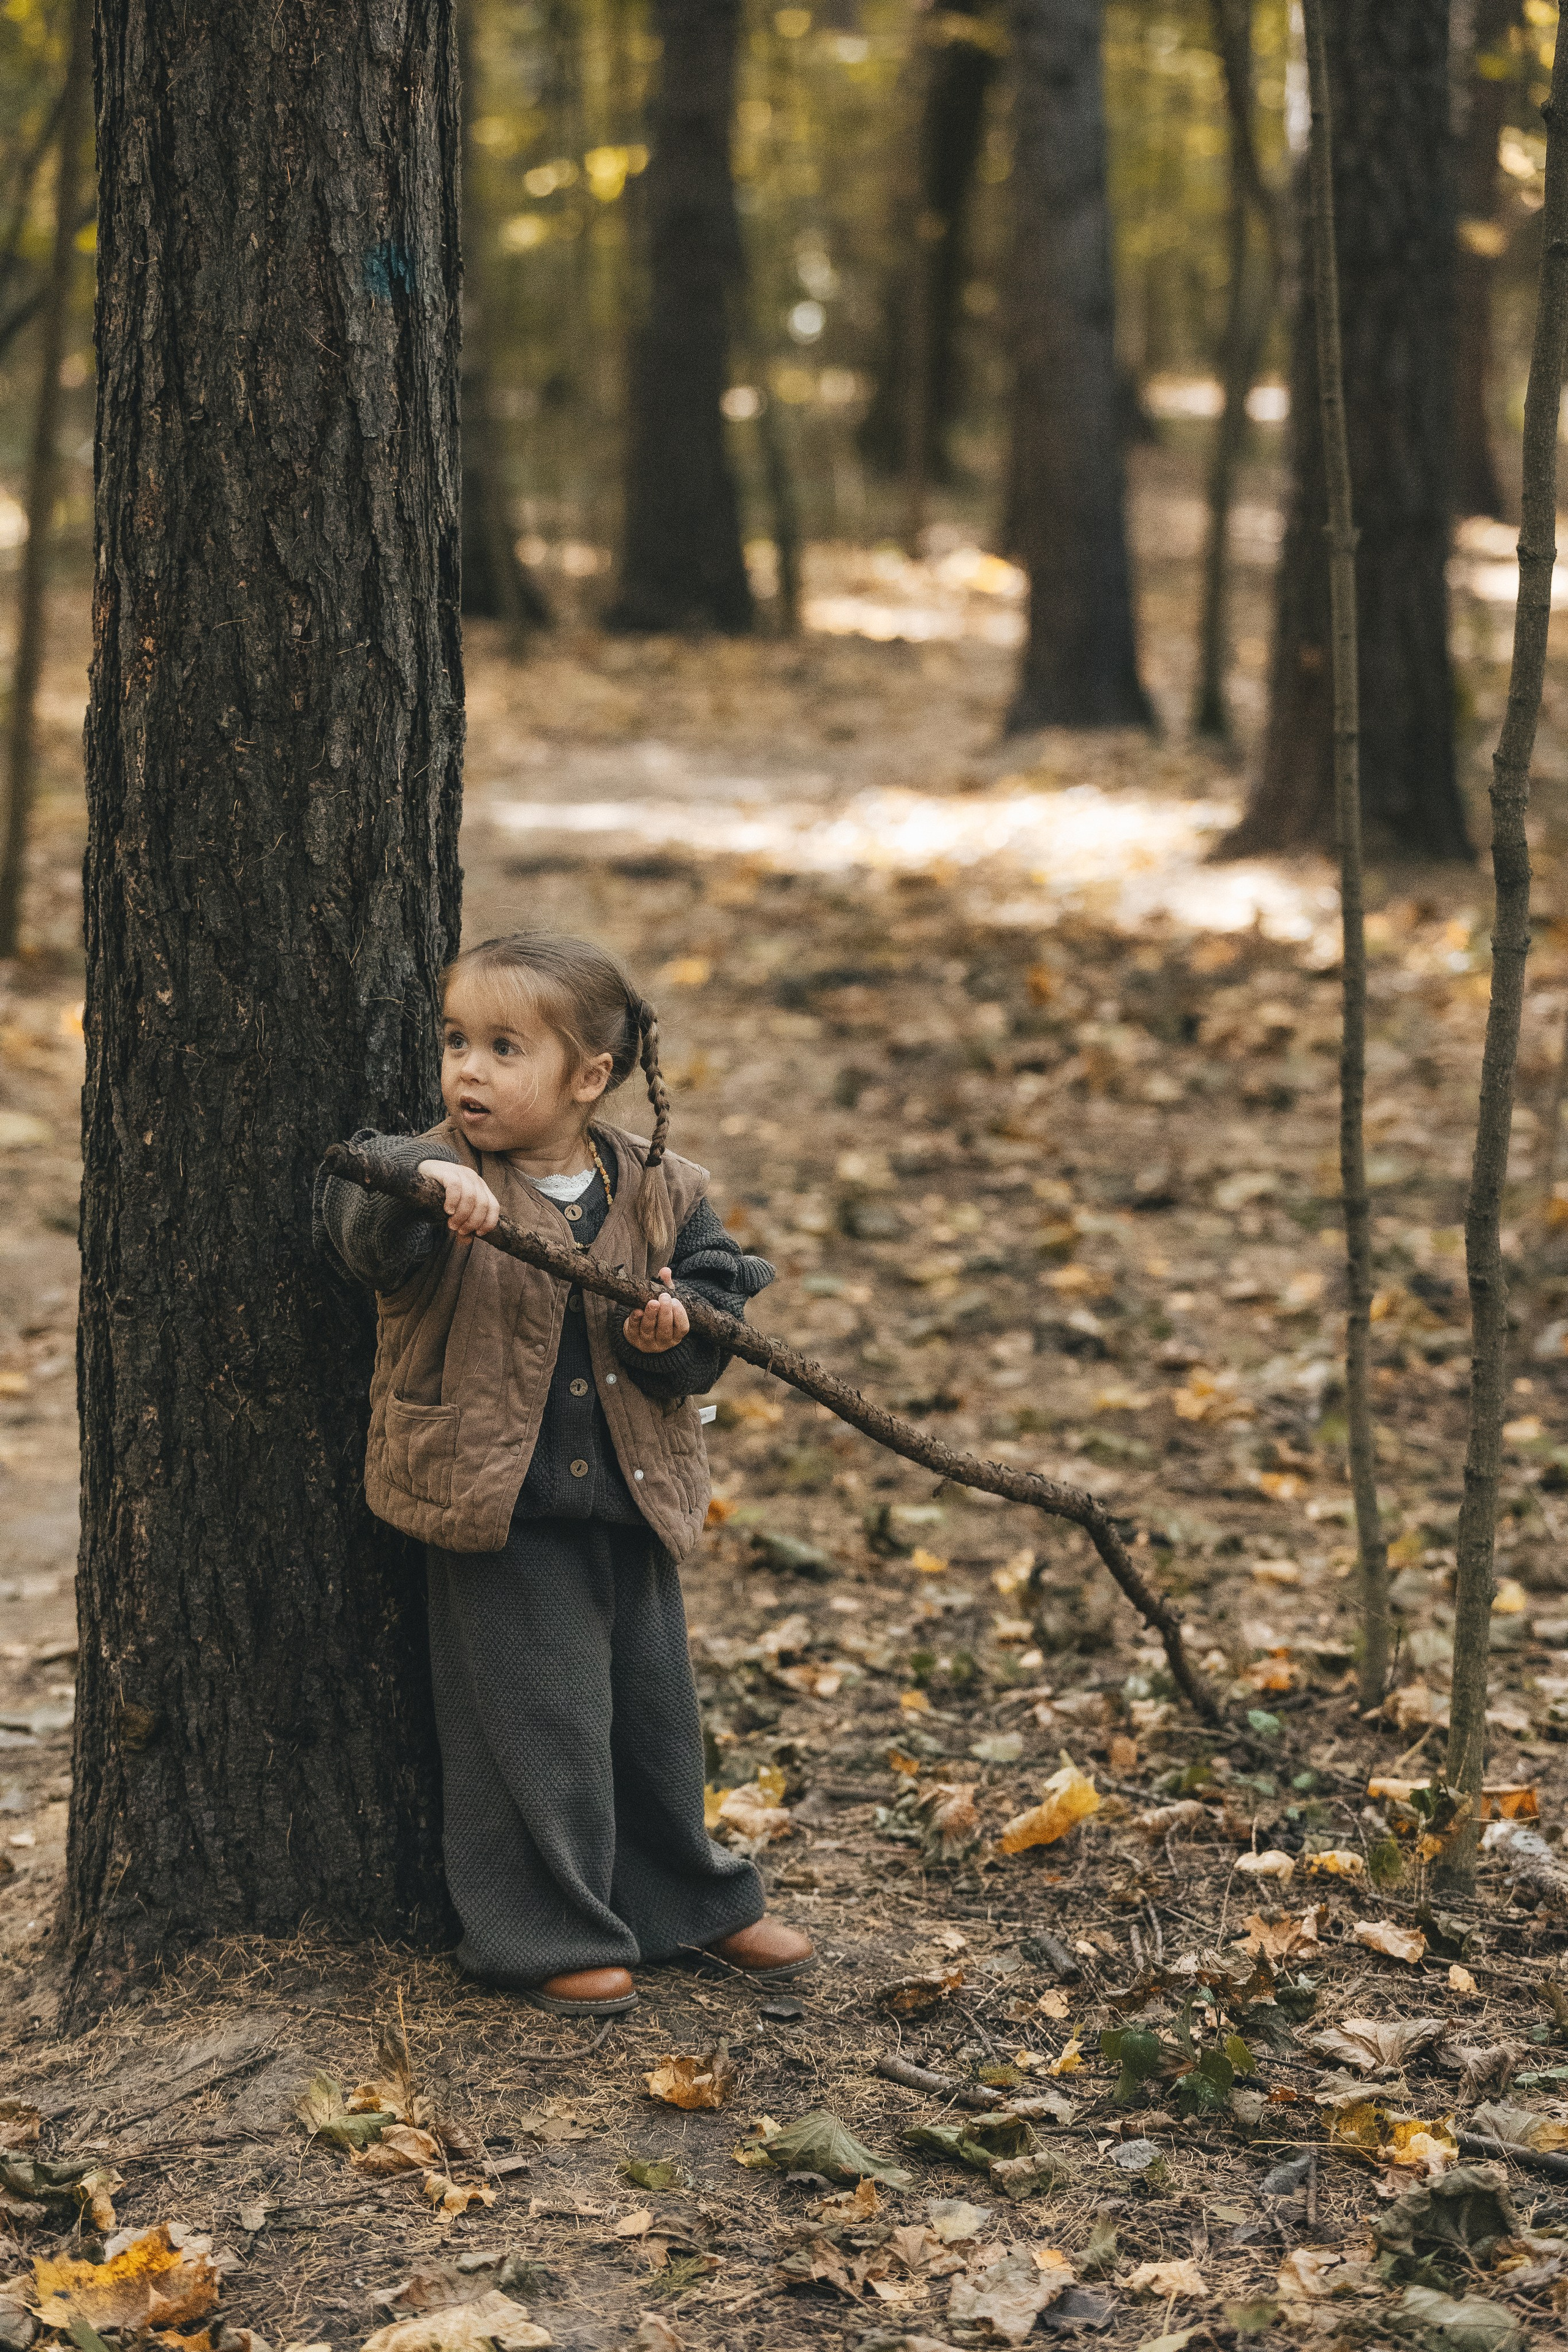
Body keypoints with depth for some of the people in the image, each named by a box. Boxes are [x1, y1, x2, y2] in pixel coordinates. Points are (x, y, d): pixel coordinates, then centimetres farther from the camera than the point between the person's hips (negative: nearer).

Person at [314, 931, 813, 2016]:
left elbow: (720, 1296, 1)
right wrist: (425, 1182, -50)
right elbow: (357, 1218, -29)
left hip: (633, 1505, 4)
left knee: (657, 1710, 18)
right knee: (539, 1723, 1)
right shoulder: (438, 1177, -10)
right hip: (501, 1516, -4)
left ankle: (691, 1903, 37)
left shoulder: (660, 1191, 0)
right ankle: (551, 1934, 17)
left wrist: (677, 1328, -21)